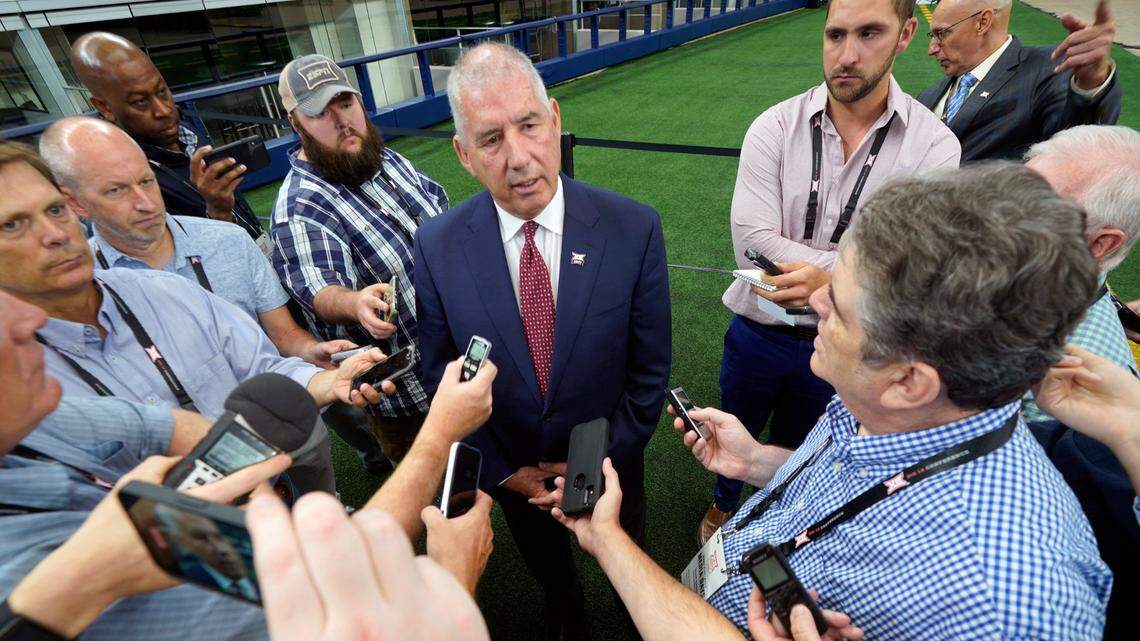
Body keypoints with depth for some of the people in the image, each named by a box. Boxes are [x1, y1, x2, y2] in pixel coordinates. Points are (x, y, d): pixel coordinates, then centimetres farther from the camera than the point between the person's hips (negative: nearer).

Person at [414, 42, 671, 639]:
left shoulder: (634, 229, -23)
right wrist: (503, 471, -8)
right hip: (511, 471, 2)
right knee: (545, 564, 33)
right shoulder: (435, 245, -19)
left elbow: (649, 370, -14)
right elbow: (441, 377, -9)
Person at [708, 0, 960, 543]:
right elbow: (751, 243, -23)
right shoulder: (774, 128, -12)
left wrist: (828, 278, -33)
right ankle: (724, 505, 56)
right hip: (759, 330, 0)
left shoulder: (934, 147, -11)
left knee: (799, 446, 25)